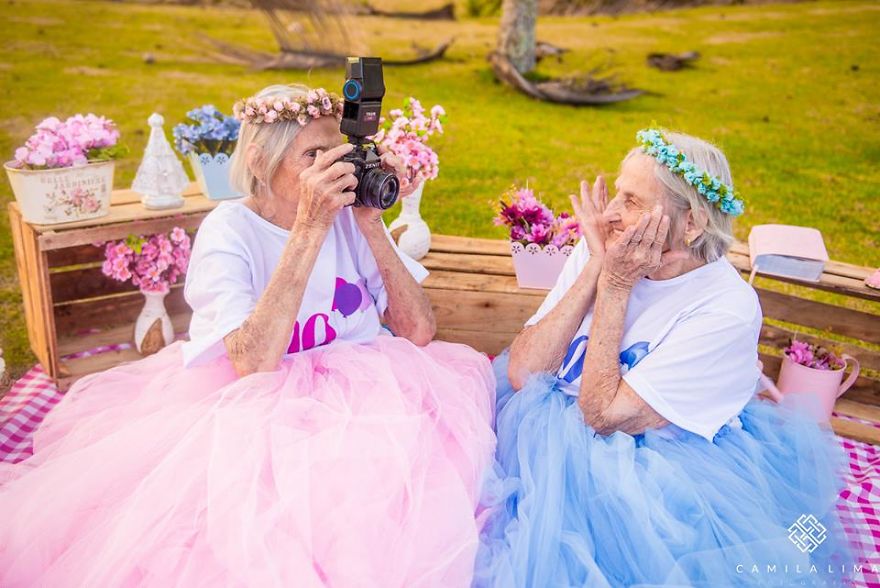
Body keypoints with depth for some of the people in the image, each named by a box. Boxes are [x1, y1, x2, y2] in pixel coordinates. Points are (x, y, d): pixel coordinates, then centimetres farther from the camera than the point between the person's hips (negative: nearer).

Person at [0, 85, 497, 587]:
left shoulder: (349, 215, -2)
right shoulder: (229, 232, -12)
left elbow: (420, 332, -7)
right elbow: (253, 364, -29)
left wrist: (373, 228, -16)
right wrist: (308, 228, -30)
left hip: (353, 389, 5)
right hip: (251, 409, -4)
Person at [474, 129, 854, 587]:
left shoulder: (728, 309, -20)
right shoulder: (602, 247, -7)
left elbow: (603, 415, -22)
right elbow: (521, 373, -14)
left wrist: (615, 285, -22)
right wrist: (595, 268, -20)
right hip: (551, 437, 5)